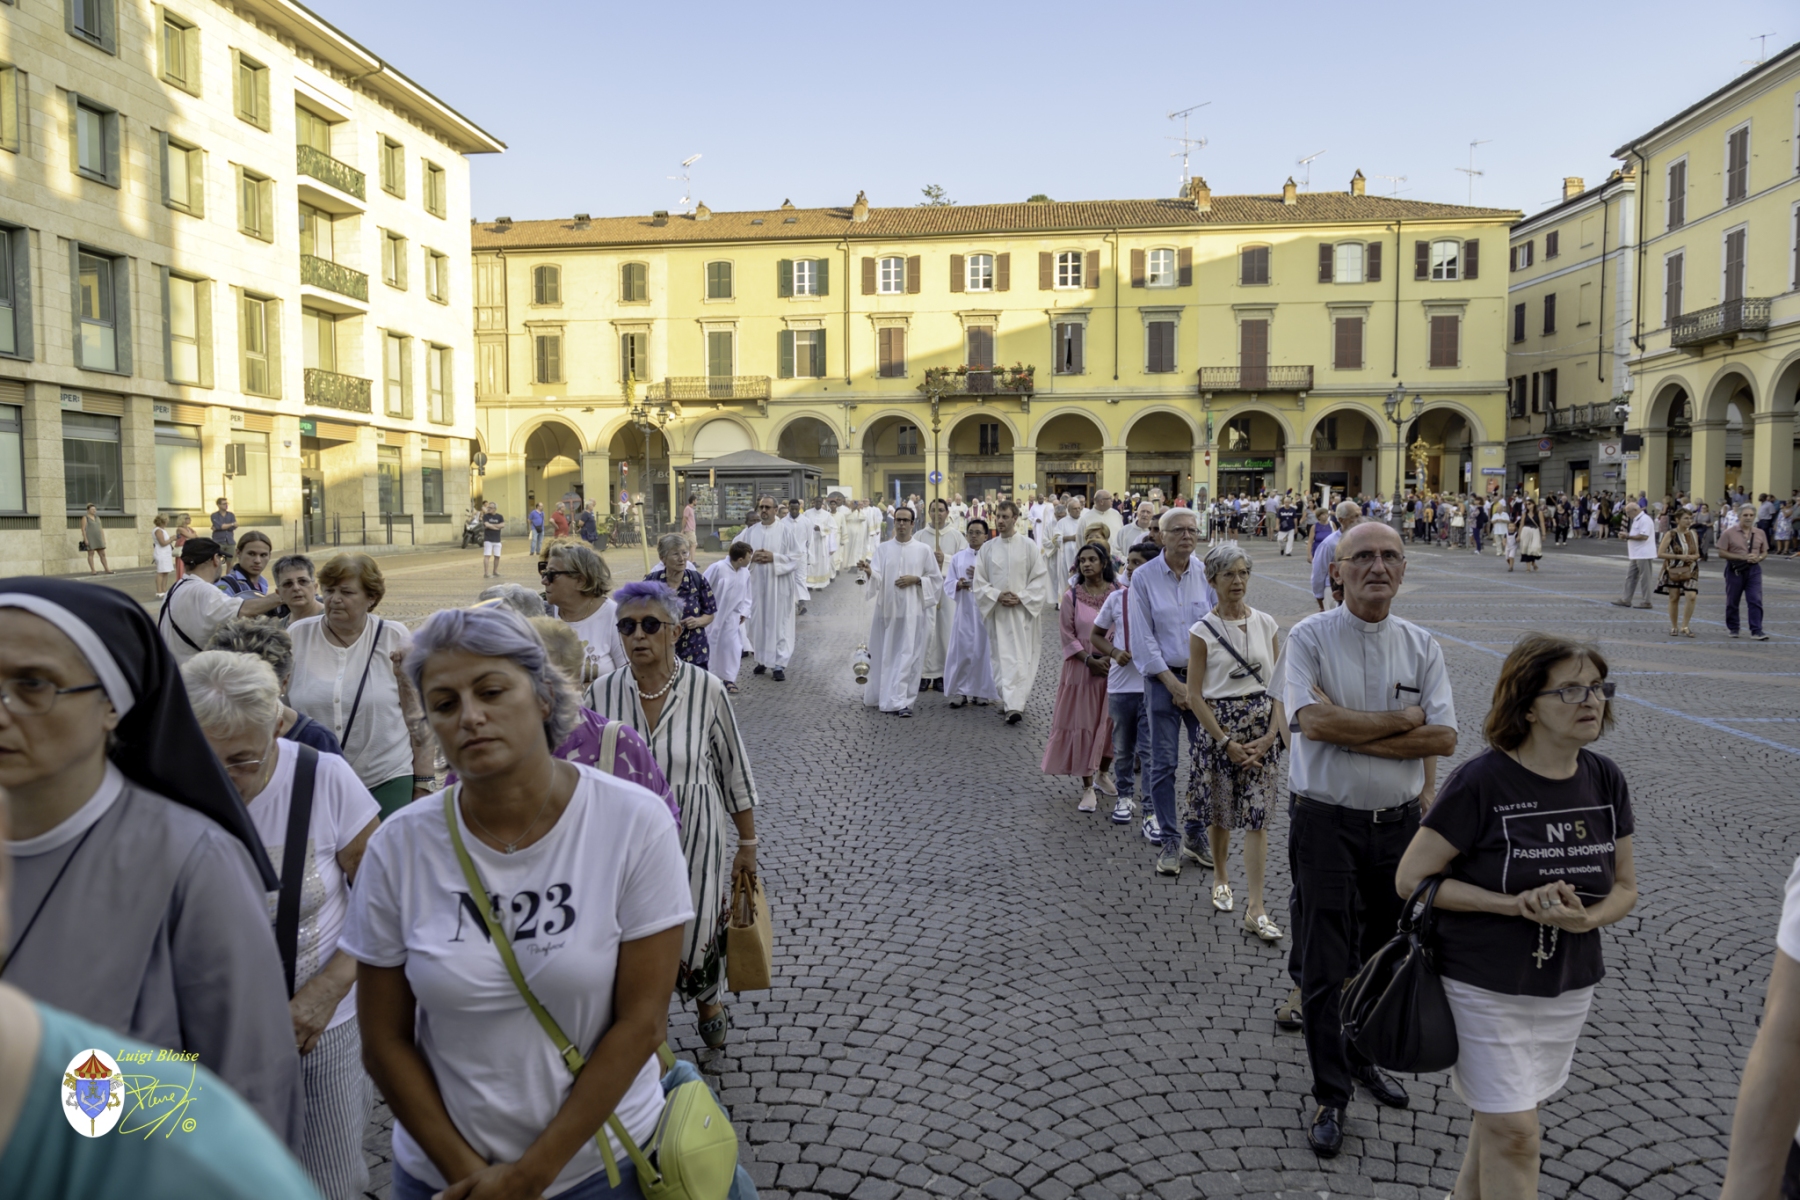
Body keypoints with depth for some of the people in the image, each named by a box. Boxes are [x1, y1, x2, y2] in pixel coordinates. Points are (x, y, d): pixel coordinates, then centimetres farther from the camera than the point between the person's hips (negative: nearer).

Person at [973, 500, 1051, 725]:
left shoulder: (1029, 546, 0)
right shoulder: (987, 548, 7)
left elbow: (1040, 578, -1)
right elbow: (979, 581, 7)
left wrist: (1021, 597, -12)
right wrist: (997, 596, -9)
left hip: (1022, 610, -3)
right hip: (997, 611, 3)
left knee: (1021, 658, -8)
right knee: (1002, 658, 3)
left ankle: (1015, 704, -13)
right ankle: (1010, 702, 12)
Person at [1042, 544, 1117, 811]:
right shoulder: (1071, 597, 0)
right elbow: (1068, 636, -2)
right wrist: (1090, 660, -14)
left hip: (1115, 666, 1)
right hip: (1082, 667, -1)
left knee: (1111, 721, 8)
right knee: (1083, 725, -2)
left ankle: (1104, 772, 32)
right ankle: (1088, 788, 4)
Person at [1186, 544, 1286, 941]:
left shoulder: (1266, 624, 3)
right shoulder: (1202, 631, -6)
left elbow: (1279, 683, 4)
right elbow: (1194, 695, -7)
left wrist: (1271, 733, -7)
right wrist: (1227, 741, -11)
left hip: (1263, 728, 2)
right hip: (1219, 727, -1)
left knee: (1257, 818, -2)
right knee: (1220, 813, 12)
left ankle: (1255, 910, 1)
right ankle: (1220, 877, 39)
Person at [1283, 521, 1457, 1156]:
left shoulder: (1422, 646, 3)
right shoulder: (1309, 637, -8)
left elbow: (1444, 737, -7)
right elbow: (1314, 722, -21)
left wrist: (1353, 735, -16)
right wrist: (1401, 719, -12)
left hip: (1399, 821, 4)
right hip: (1326, 823, -4)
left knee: (1384, 954, 18)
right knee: (1324, 964, 3)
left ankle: (1363, 1058, 40)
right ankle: (1330, 1095, 17)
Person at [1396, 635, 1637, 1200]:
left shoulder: (1605, 780, -2)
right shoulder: (1481, 783, -20)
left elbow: (1625, 887, 6)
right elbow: (1411, 880, -16)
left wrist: (1584, 917, -16)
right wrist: (1514, 904, -23)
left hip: (1569, 984, 6)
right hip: (1485, 983, -6)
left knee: (1501, 1114, 20)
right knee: (1514, 1131, -2)